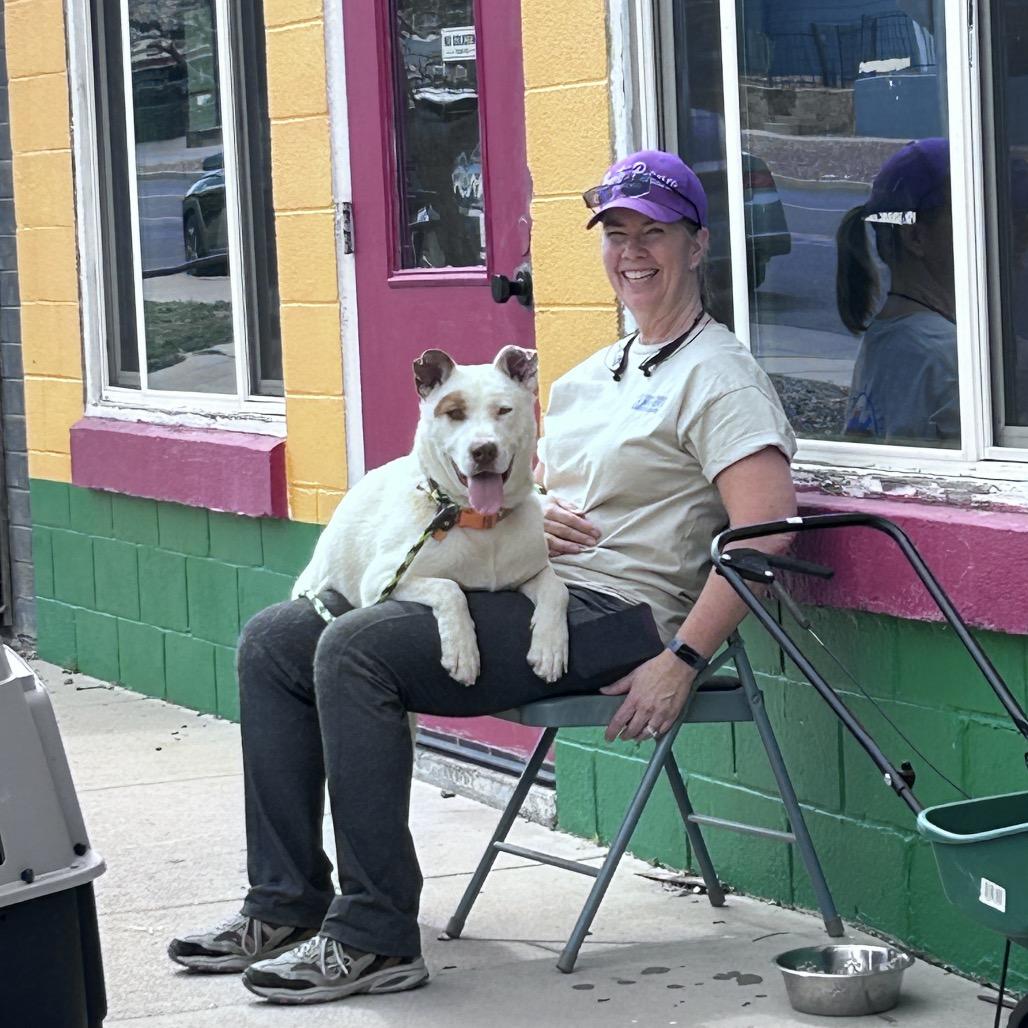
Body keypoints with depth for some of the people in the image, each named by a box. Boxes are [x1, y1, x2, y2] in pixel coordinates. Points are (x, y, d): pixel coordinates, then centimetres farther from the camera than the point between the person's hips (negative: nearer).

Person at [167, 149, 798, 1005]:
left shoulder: (715, 374, -5)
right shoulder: (593, 373, 22)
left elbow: (768, 526, -18)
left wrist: (682, 660, -22)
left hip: (613, 613, -9)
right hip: (521, 587, 9)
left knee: (357, 647, -27)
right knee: (275, 639, 1)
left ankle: (375, 938, -23)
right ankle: (286, 905, 1)